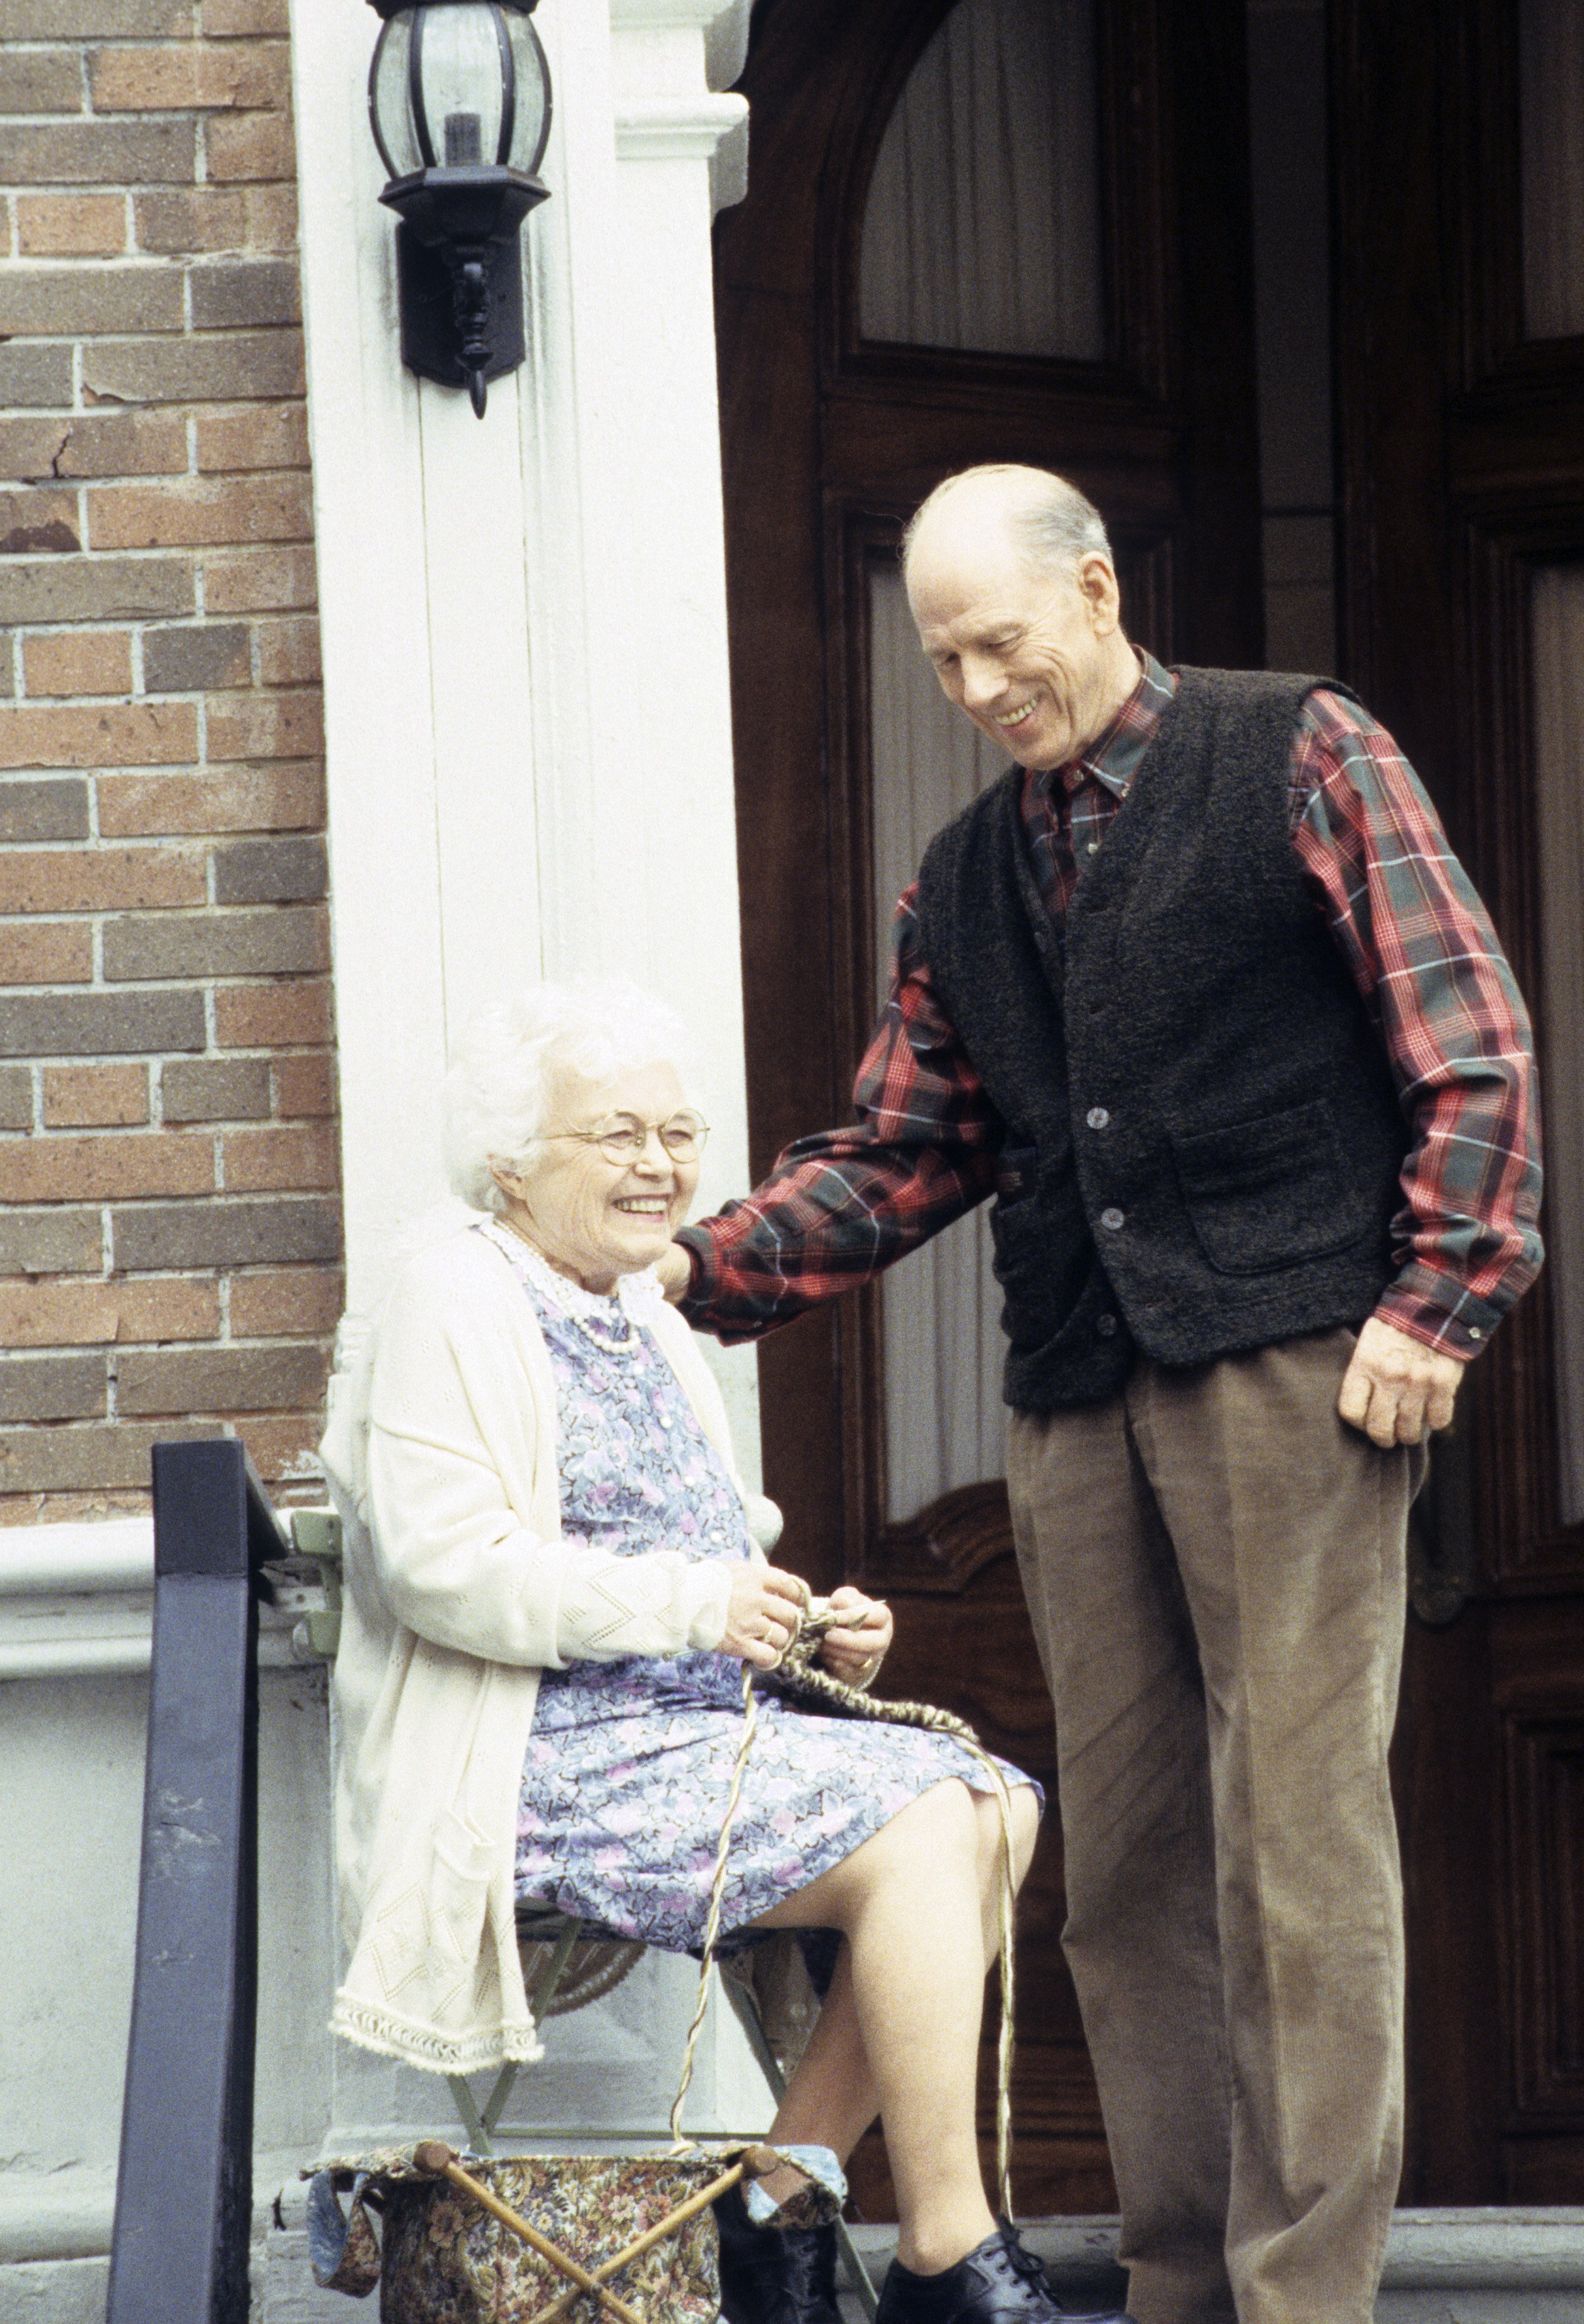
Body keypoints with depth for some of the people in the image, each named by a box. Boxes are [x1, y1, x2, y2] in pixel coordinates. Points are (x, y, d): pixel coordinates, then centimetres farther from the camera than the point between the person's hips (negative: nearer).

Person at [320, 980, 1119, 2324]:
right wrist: (689, 1605, -20)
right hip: (546, 1763, -9)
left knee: (992, 1805, -7)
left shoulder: (645, 1323, 23)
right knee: (913, 1838, -23)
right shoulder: (459, 1308, -6)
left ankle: (785, 2213, -8)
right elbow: (444, 1565, -19)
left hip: (695, 1733, 9)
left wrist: (814, 1630, 10)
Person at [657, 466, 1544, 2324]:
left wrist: (1434, 1303, -8)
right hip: (1080, 1400, 5)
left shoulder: (1300, 759, 4)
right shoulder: (962, 884, 19)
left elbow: (1470, 1043, -1)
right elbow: (897, 1160, 18)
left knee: (1297, 1826, -8)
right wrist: (692, 1270, 5)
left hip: (1289, 1368, -5)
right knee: (1123, 1853, 3)